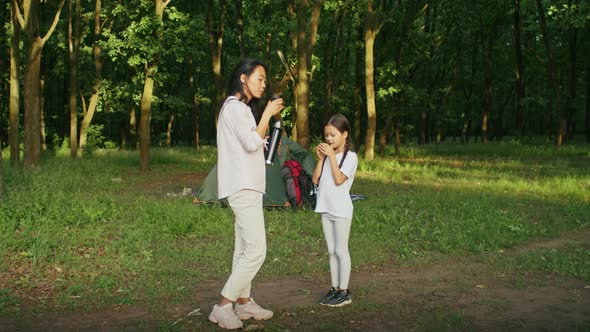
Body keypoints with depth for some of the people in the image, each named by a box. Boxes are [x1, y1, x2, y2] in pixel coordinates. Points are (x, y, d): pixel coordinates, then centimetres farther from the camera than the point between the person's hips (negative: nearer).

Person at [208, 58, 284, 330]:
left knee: (244, 249, 11)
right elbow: (252, 143, -21)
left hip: (247, 187, 10)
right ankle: (223, 306, -7)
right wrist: (267, 114, -12)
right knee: (256, 251, -12)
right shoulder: (234, 107, -11)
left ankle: (243, 303, 17)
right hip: (243, 188, -10)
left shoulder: (241, 108, 20)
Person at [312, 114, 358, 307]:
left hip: (341, 210, -6)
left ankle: (344, 292, 4)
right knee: (332, 251, 11)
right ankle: (335, 289, 18)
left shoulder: (350, 156, -6)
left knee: (341, 251, -3)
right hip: (326, 209, 7)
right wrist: (320, 159, -2)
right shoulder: (327, 155, 11)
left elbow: (338, 180, -18)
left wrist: (332, 156, -14)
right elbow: (315, 180, 6)